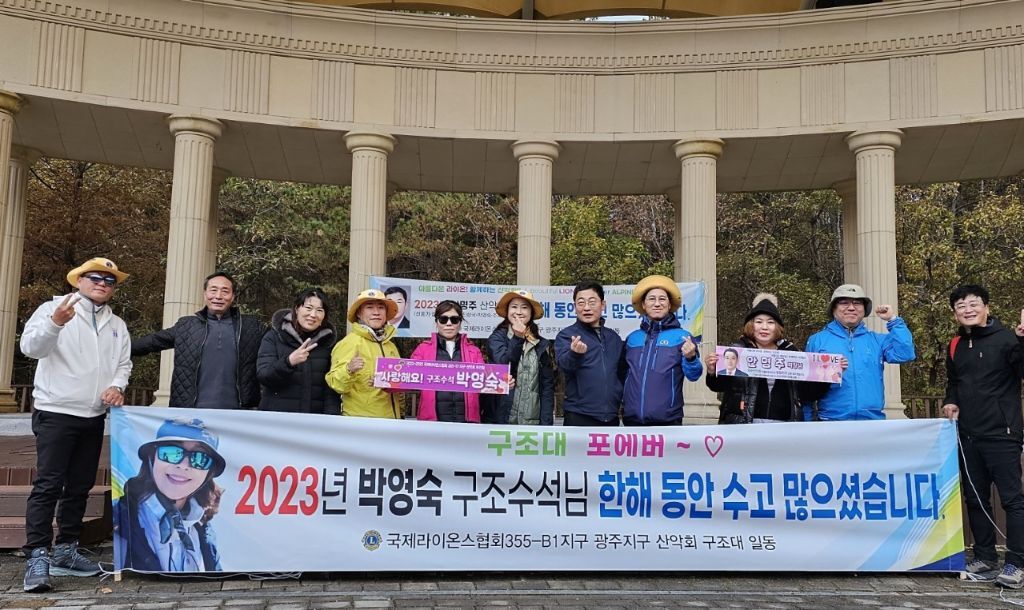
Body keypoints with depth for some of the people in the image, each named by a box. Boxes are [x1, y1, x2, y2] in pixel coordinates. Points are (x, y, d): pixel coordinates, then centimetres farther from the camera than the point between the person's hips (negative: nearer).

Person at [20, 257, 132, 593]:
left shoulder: (117, 325, 15)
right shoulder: (53, 308, -1)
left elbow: (123, 363, 14)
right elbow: (30, 347, -14)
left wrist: (117, 385, -7)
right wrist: (55, 323, -32)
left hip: (94, 416, 6)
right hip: (55, 412, -6)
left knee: (79, 486, 10)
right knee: (48, 485, -9)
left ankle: (65, 550, 19)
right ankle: (38, 557, -7)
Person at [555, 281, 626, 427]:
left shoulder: (614, 337, 13)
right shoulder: (566, 335, -3)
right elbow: (565, 364, -22)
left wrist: (622, 399, 7)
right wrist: (575, 353, -42)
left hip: (611, 417, 5)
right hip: (579, 416, -4)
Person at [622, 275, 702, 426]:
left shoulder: (682, 336, 1)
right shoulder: (632, 338, 11)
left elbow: (693, 375, -6)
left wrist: (691, 358, -24)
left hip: (667, 419, -3)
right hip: (632, 417, 3)